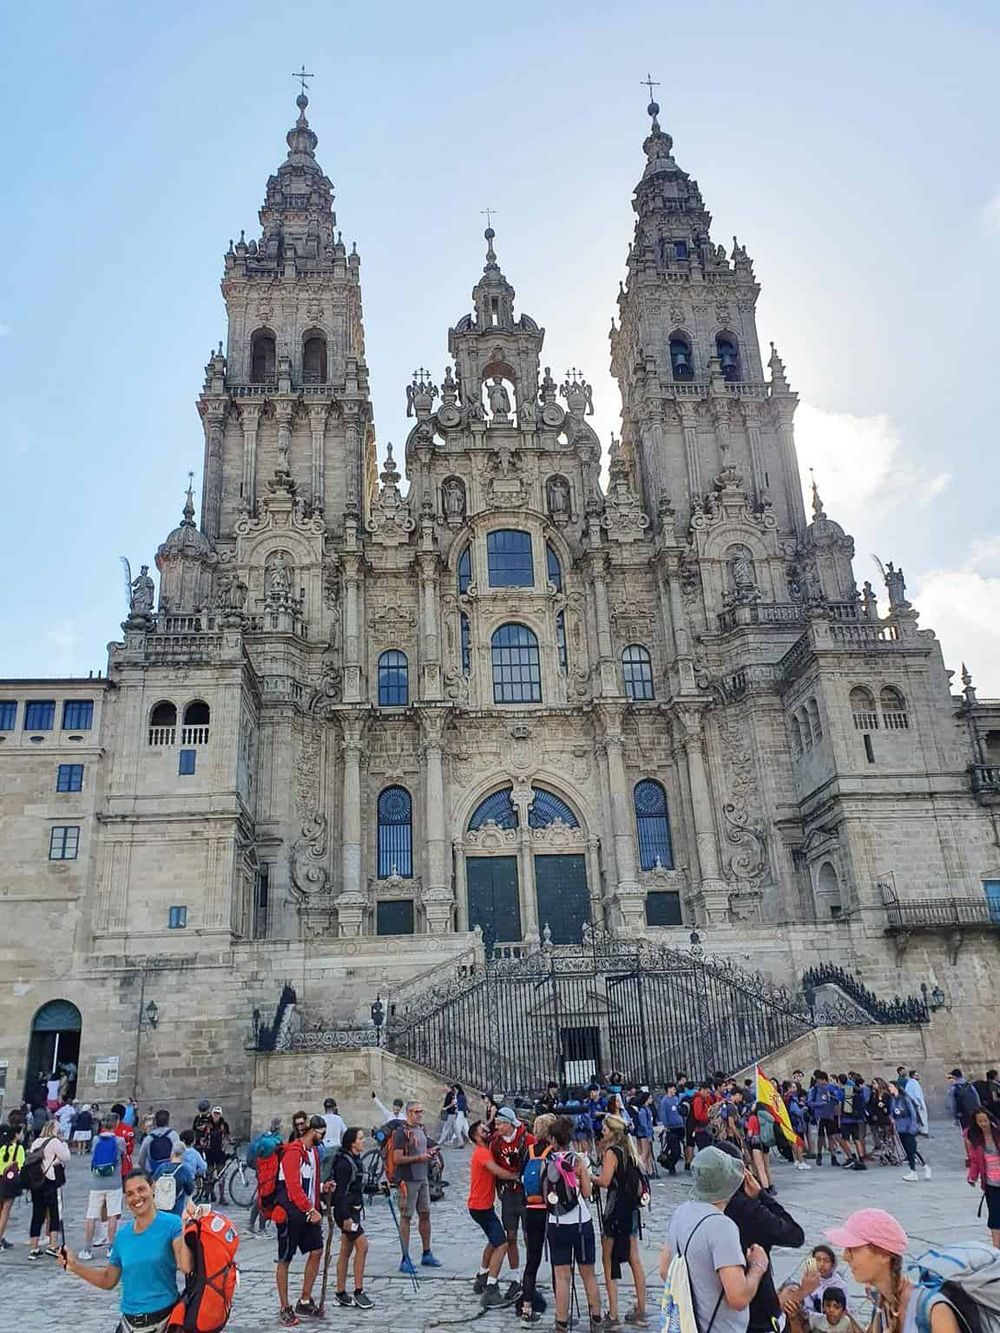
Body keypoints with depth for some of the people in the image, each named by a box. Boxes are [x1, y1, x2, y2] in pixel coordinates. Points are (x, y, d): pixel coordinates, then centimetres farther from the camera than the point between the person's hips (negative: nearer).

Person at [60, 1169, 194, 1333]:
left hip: (164, 1318, -5)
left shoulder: (171, 1224, -12)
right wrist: (75, 1265, 5)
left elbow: (186, 1267, -23)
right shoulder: (122, 1235, 4)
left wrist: (187, 1225, -29)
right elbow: (108, 1280, 15)